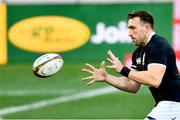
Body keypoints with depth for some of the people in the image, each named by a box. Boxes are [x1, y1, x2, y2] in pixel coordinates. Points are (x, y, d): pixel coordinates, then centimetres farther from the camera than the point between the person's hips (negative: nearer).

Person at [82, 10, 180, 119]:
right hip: (163, 103, 10)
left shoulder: (158, 45, -17)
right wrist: (106, 77, 2)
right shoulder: (139, 52, 12)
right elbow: (133, 86, 14)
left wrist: (124, 70, -22)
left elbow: (154, 80, -29)